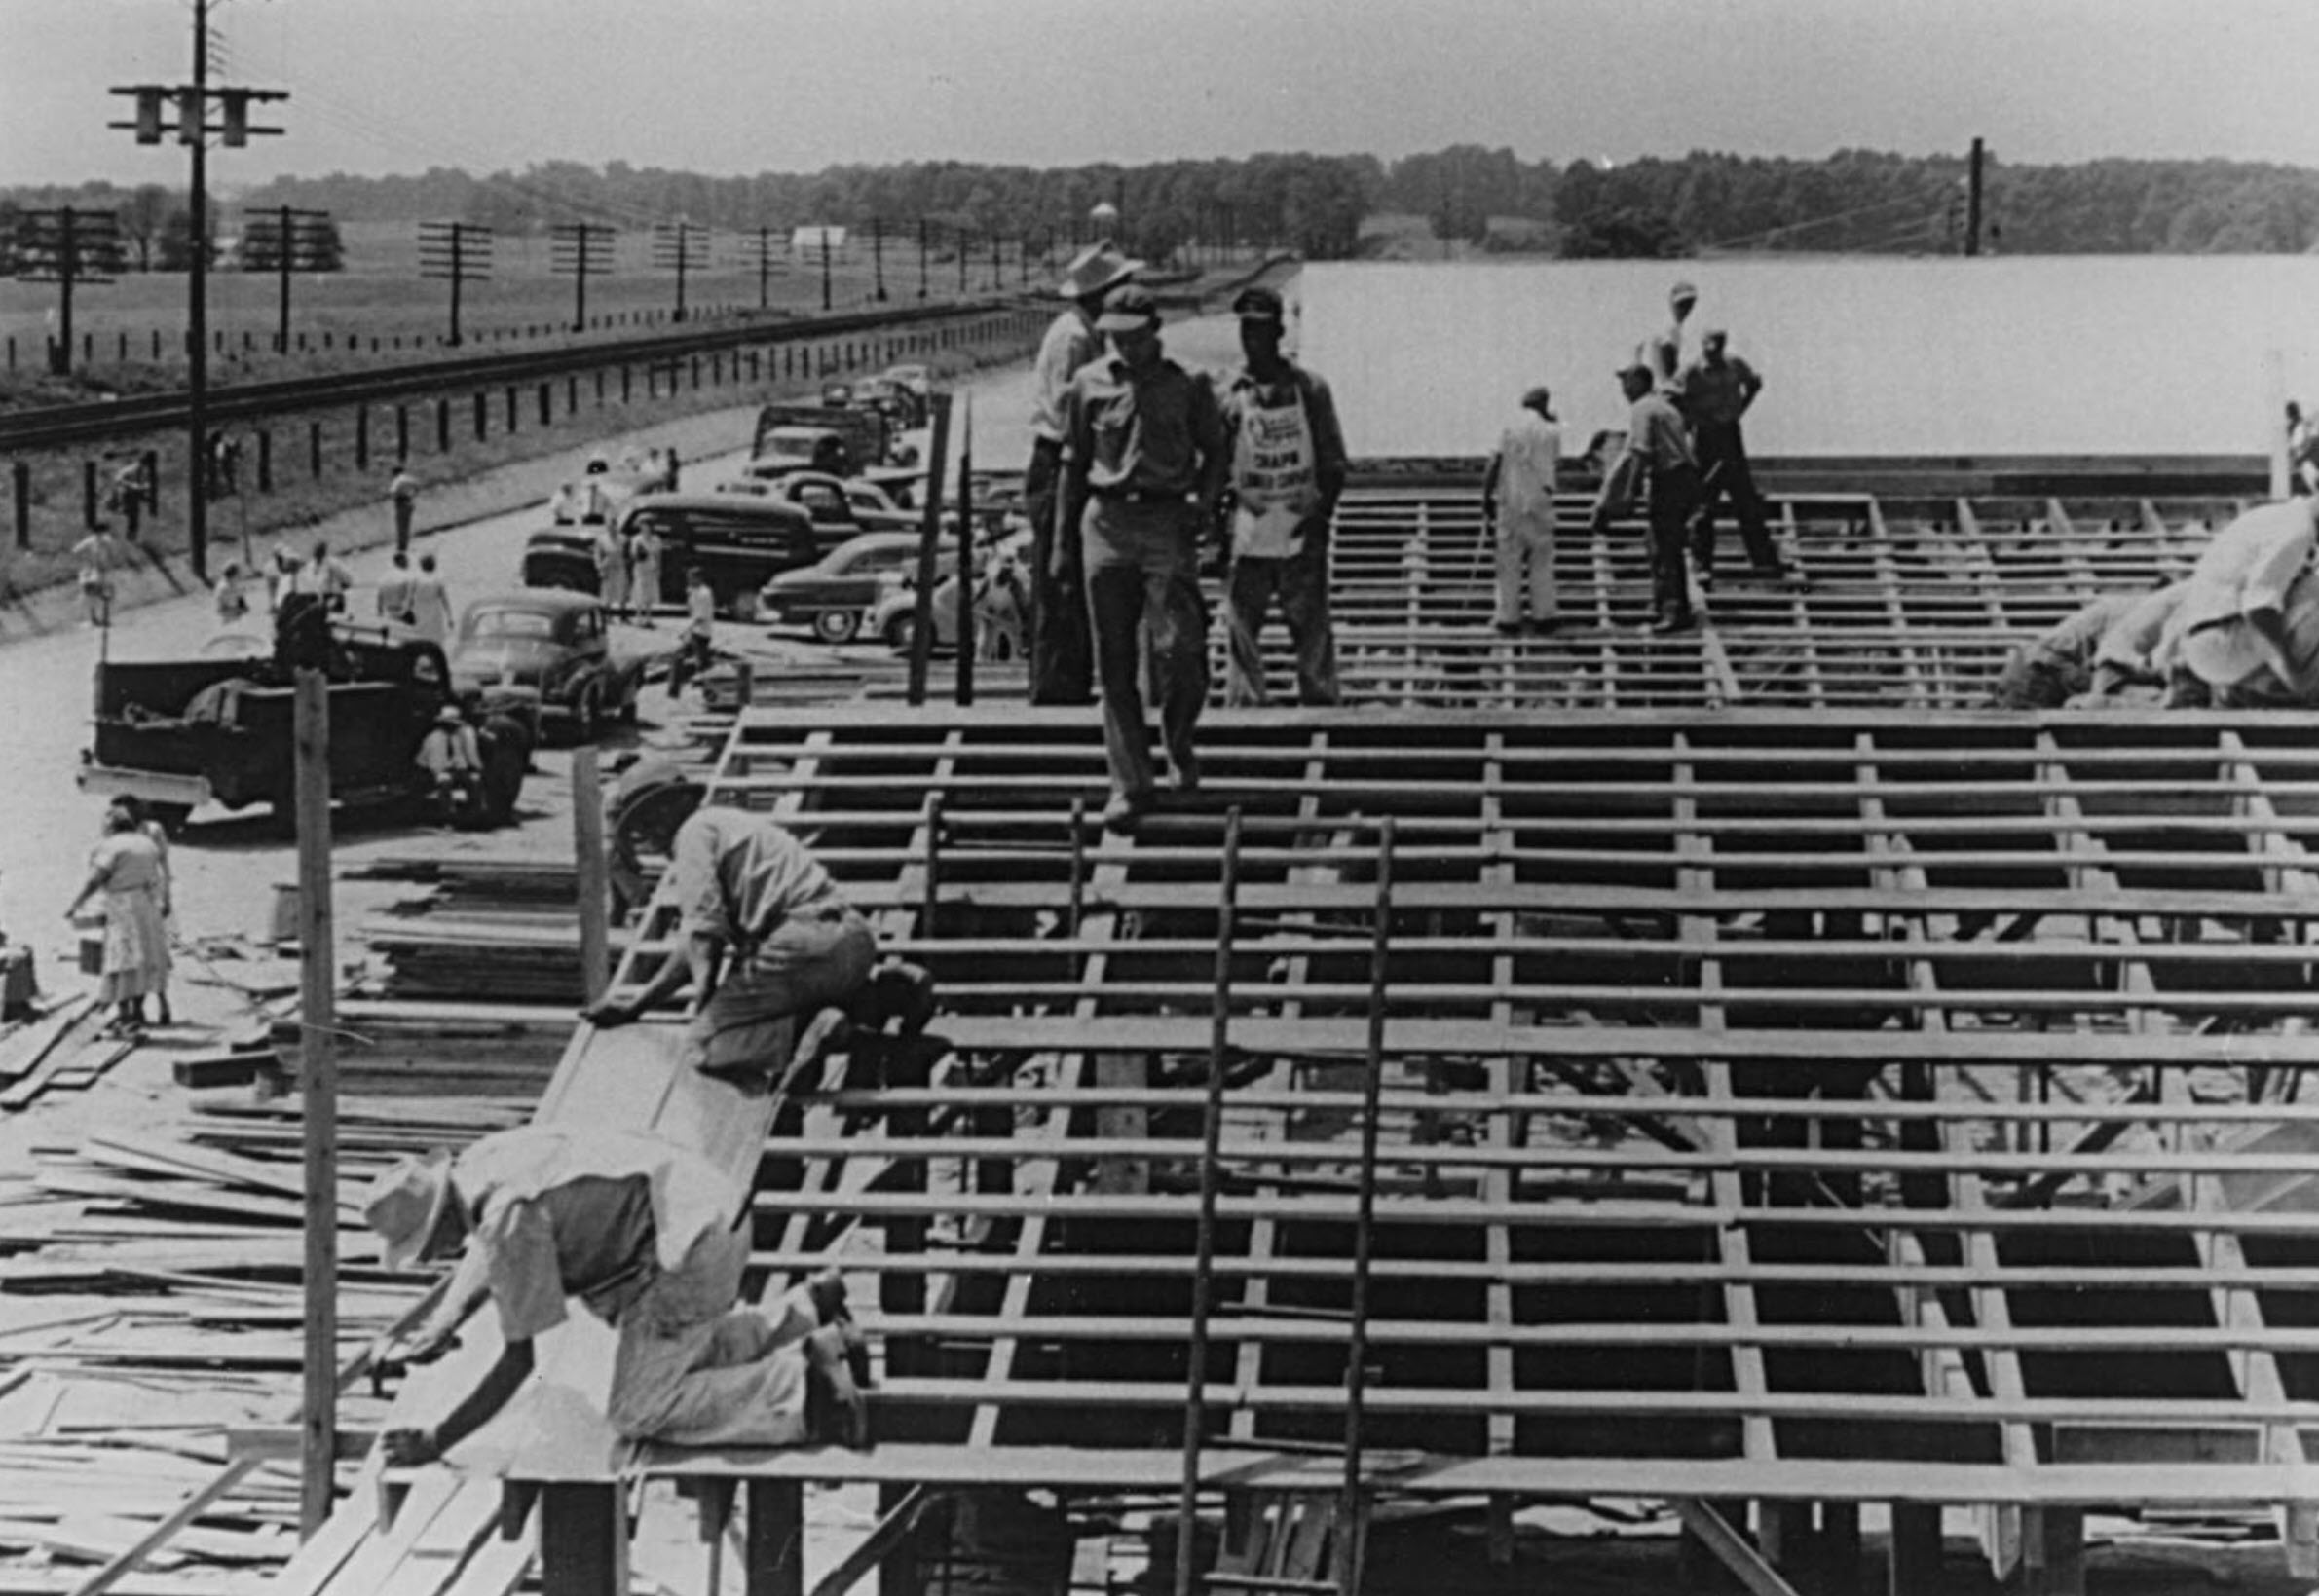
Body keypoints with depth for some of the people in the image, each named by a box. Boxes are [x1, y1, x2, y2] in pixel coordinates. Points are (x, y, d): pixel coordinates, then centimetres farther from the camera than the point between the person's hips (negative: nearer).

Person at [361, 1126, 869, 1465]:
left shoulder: (510, 1220, -24)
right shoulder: (477, 1164, 3)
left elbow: (518, 1360, -20)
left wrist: (435, 1441, -16)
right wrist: (441, 1326, 15)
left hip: (689, 1239, -10)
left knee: (639, 1415, -7)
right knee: (675, 1353, 28)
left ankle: (806, 1381, -11)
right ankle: (806, 1311, 30)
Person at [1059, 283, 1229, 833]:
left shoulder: (1187, 386, 4)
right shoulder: (1088, 385, 8)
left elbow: (1216, 452, 14)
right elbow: (1074, 464, 15)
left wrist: (1207, 501, -4)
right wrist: (1061, 539, 14)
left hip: (1167, 523, -2)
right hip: (1107, 521, 2)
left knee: (1178, 649, -12)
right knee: (1115, 663, 1)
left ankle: (1179, 744, 17)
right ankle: (1130, 785, 6)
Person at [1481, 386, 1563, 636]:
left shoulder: (1510, 428, 2)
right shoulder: (1551, 431, 2)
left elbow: (1493, 467, -2)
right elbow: (1557, 468, 5)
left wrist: (1486, 499, 4)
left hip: (1509, 500, 1)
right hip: (1539, 501, -1)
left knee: (1509, 561, 4)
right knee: (1541, 559, 8)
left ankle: (1508, 617, 3)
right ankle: (1543, 614, 8)